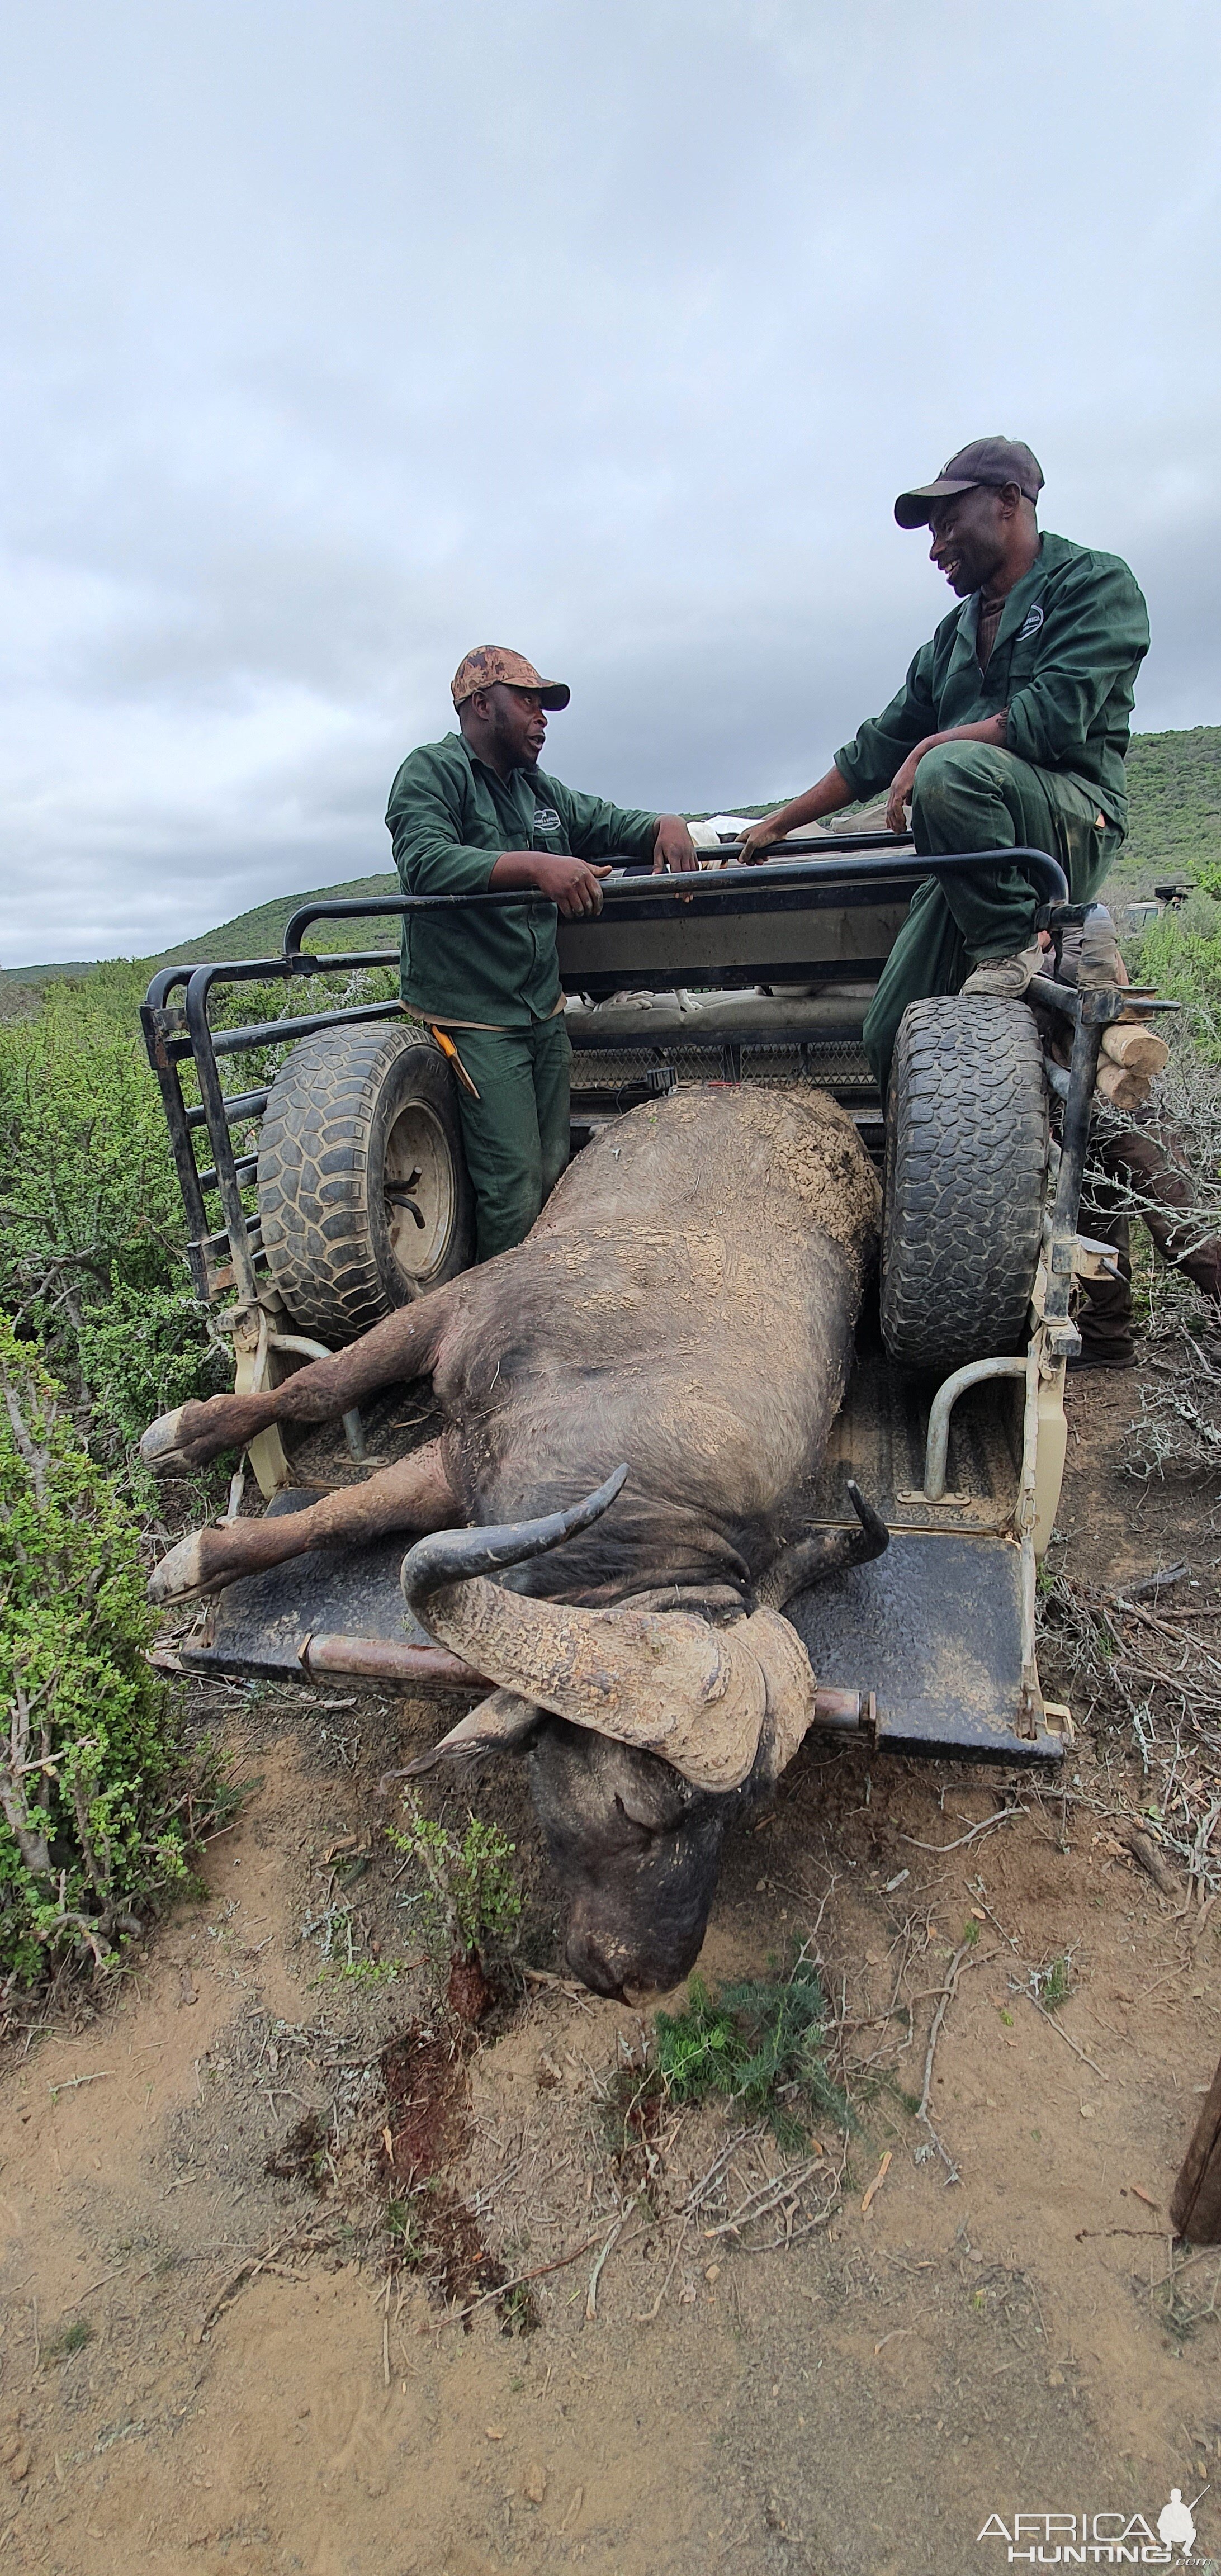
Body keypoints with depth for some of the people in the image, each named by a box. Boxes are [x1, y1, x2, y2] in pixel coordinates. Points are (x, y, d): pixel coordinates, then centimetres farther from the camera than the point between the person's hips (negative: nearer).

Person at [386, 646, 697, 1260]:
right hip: (475, 1018, -8)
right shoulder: (432, 771, -5)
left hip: (545, 1012, 8)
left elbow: (609, 823, 27)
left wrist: (665, 825, 3)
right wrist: (535, 866, -35)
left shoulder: (540, 792, 19)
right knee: (515, 1192, -10)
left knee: (555, 1175, 10)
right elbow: (425, 862, -23)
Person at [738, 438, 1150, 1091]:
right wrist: (779, 823, 22)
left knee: (952, 766, -36)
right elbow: (878, 750, 25)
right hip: (967, 859, 6)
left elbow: (1056, 717, -13)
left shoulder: (1096, 583, 5)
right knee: (890, 1038, -10)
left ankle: (1012, 949, -21)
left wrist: (932, 747, -11)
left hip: (1074, 823, -6)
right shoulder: (956, 632, 26)